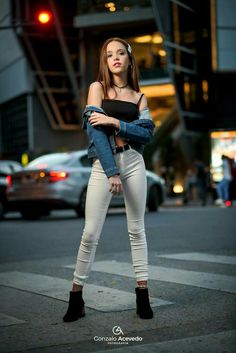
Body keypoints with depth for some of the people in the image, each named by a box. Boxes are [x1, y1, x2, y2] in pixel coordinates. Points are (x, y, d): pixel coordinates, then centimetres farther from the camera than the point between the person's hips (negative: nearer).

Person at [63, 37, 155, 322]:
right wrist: (111, 172, -16)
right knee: (91, 233, -4)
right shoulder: (97, 88, 3)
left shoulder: (139, 97, 12)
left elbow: (147, 133, 0)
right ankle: (76, 296, 7)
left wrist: (115, 122, -14)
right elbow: (95, 131, -8)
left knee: (137, 229, 6)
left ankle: (142, 294, 13)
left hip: (133, 163, 3)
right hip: (103, 163, -3)